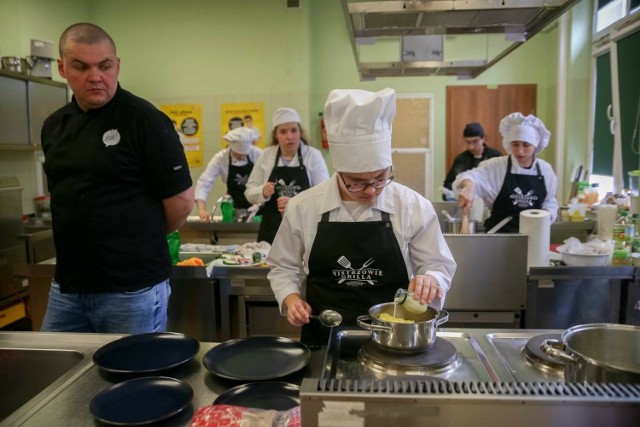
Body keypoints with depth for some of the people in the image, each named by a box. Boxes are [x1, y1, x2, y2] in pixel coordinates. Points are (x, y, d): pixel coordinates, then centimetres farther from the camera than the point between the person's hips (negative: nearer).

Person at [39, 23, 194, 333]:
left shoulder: (143, 119, -12)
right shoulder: (53, 126, 9)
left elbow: (181, 200, -11)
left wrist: (142, 241, 3)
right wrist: (87, 239, 10)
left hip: (132, 289, -6)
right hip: (66, 286, 6)